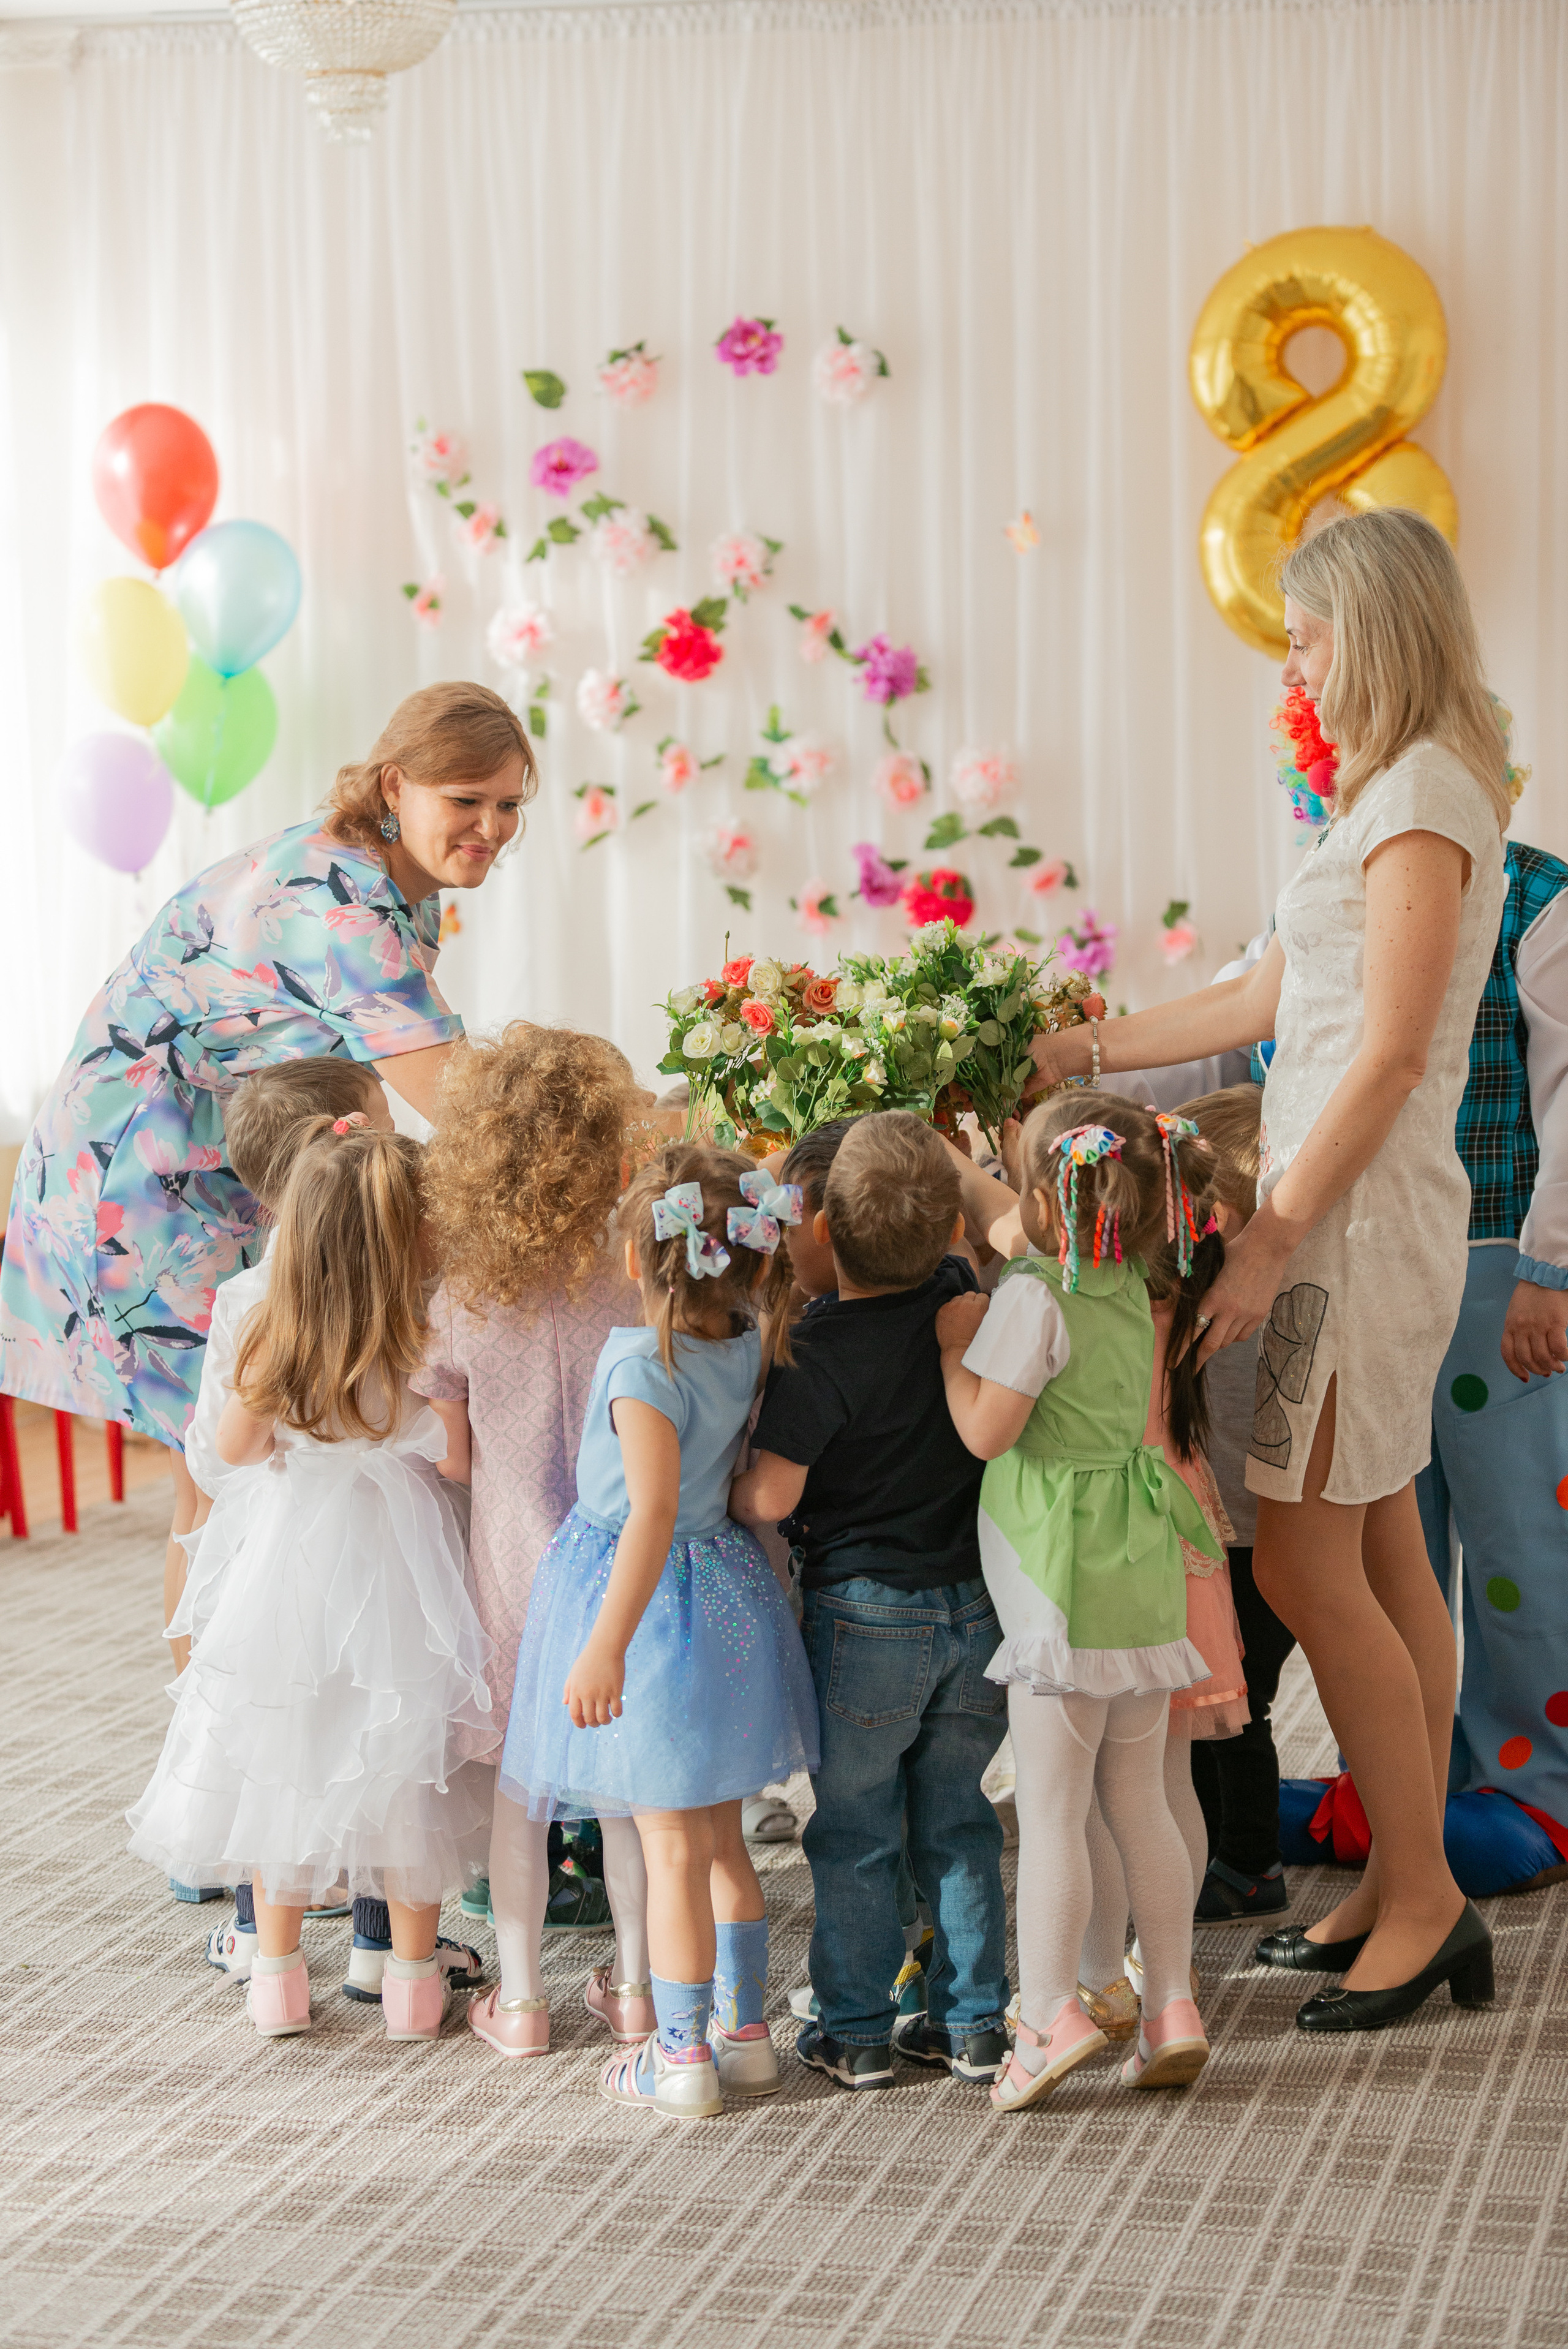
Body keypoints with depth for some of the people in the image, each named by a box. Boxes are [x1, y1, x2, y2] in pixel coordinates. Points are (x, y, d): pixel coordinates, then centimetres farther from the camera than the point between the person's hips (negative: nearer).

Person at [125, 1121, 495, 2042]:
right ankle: (414, 1980, 20)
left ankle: (278, 1973, 24)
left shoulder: (273, 1335, -12)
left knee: (282, 1757, 15)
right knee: (405, 1766, 11)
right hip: (394, 1562, -2)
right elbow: (456, 1458, -12)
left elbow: (237, 1445, 2)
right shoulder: (423, 1342, -19)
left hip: (288, 1553, 2)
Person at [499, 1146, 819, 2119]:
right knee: (721, 1837, 19)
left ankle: (682, 2057, 10)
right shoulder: (748, 1347, -3)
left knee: (674, 1847, 2)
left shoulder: (645, 1365, -23)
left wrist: (607, 1647, -31)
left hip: (654, 1601, -7)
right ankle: (745, 2031, 28)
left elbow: (654, 1510, -30)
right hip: (727, 1590, 7)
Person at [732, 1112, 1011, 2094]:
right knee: (958, 1819, 15)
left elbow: (770, 1496, -22)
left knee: (855, 1832, 8)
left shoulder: (821, 1354, -20)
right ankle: (974, 2022, 20)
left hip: (866, 1614, -5)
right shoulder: (968, 1300, -5)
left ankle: (857, 2032, 16)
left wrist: (719, 1499, -1)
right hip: (977, 1606, 5)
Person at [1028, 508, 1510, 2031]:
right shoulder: (1400, 793, 17)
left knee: (1304, 1564, -7)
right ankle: (1409, 1890, 17)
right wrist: (1077, 1052, 23)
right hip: (1348, 1211, 9)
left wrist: (1272, 1237, -19)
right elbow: (1267, 1003, 21)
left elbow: (1389, 1053, -18)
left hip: (1364, 1217, -9)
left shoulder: (1425, 795, -13)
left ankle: (1423, 1900, 2)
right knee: (1379, 1560, 11)